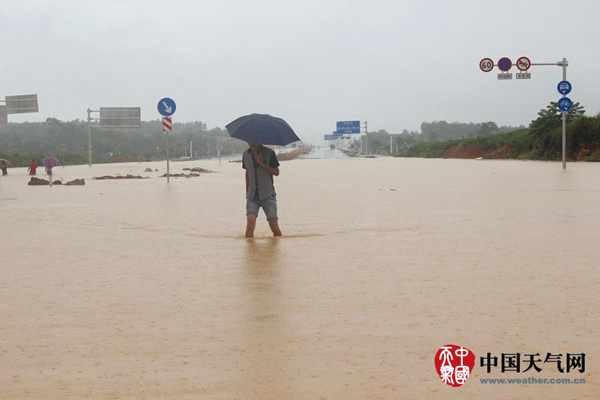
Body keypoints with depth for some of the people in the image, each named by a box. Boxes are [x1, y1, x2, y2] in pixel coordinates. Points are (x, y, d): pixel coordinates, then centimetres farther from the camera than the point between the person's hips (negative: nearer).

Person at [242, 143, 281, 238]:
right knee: (250, 222, -18)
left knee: (274, 225, 0)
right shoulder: (246, 155, 5)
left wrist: (262, 164, -22)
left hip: (268, 195, -2)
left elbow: (276, 172, -8)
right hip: (252, 195, 2)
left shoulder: (269, 153, -6)